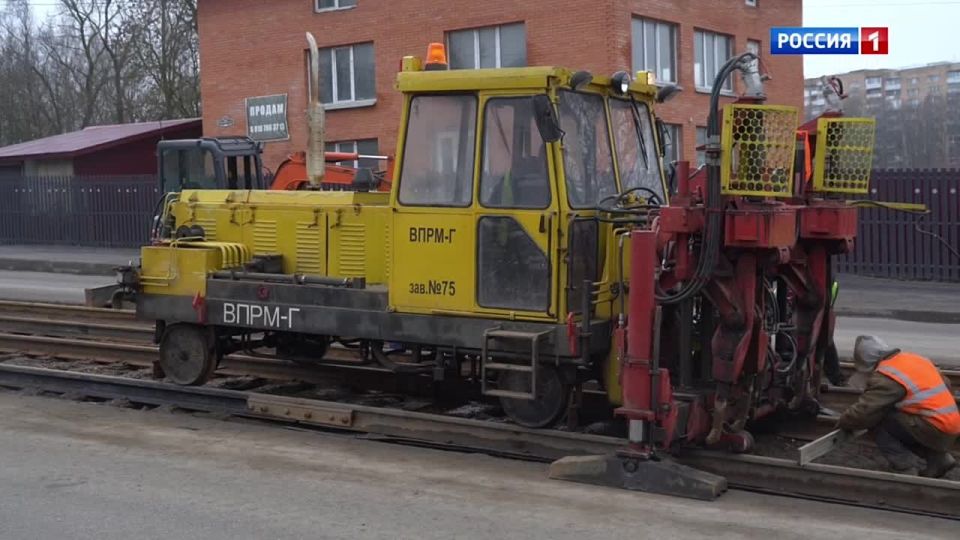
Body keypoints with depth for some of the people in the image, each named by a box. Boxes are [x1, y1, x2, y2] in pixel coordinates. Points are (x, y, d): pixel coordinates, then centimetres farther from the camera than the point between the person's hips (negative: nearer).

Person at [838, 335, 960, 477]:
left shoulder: (886, 377, -12)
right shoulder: (916, 358, 14)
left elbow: (864, 411, -15)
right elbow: (946, 385, 24)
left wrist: (842, 423, 4)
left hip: (934, 430, -9)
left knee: (878, 422, -7)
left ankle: (905, 470, -4)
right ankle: (939, 458, 18)